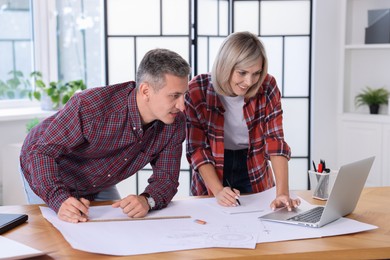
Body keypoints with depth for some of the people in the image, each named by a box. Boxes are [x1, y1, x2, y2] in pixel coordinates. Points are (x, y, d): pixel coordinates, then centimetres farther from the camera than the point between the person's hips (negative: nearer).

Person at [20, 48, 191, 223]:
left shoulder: (175, 123, -22)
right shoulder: (91, 105, -39)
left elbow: (166, 178, -16)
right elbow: (42, 152, -34)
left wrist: (147, 200, -39)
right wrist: (60, 200, -50)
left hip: (99, 187, 4)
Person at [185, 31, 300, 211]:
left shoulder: (267, 87, -12)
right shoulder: (196, 90, -16)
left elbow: (275, 141, -13)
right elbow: (197, 149, -12)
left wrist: (283, 192, -25)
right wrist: (218, 191, -24)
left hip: (256, 178, 1)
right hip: (211, 181, -1)